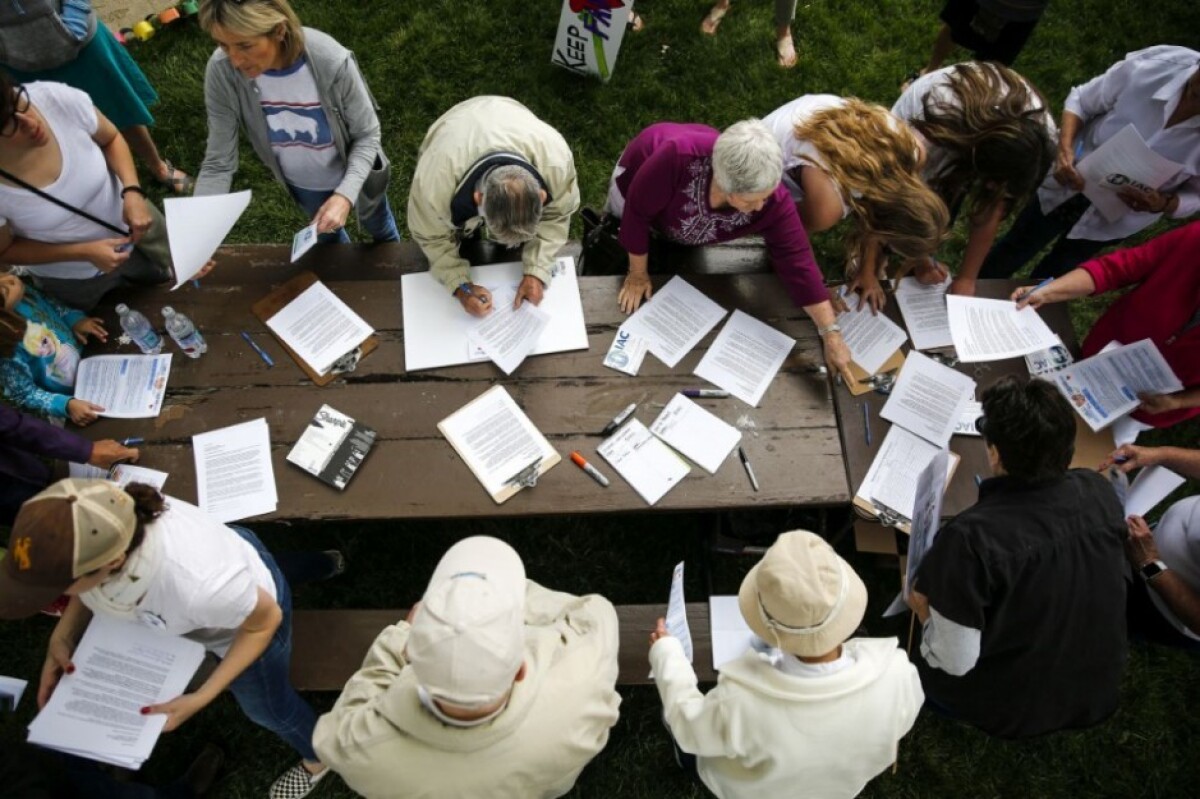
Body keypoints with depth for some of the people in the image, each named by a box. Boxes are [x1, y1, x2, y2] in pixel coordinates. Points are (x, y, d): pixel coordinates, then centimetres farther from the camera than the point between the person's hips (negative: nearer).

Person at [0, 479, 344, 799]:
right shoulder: (93, 522, -34)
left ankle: (320, 757, 56)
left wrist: (200, 698, -27)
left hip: (249, 618, -4)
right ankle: (317, 564, 72)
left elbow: (266, 620, -27)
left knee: (268, 708, 23)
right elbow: (93, 574, -6)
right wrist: (63, 635, -17)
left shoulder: (198, 586, -51)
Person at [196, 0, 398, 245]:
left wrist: (345, 194, -39)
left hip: (354, 174, -2)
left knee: (377, 225, 28)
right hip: (302, 182, 2)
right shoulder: (222, 71, -29)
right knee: (327, 235, 31)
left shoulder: (332, 62, -37)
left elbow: (367, 135, -23)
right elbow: (217, 163, -22)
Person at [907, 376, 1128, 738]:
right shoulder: (1100, 491, -16)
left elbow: (955, 663, -25)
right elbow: (1077, 584, 4)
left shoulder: (973, 537, -35)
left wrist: (925, 612, -6)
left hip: (1011, 710, -5)